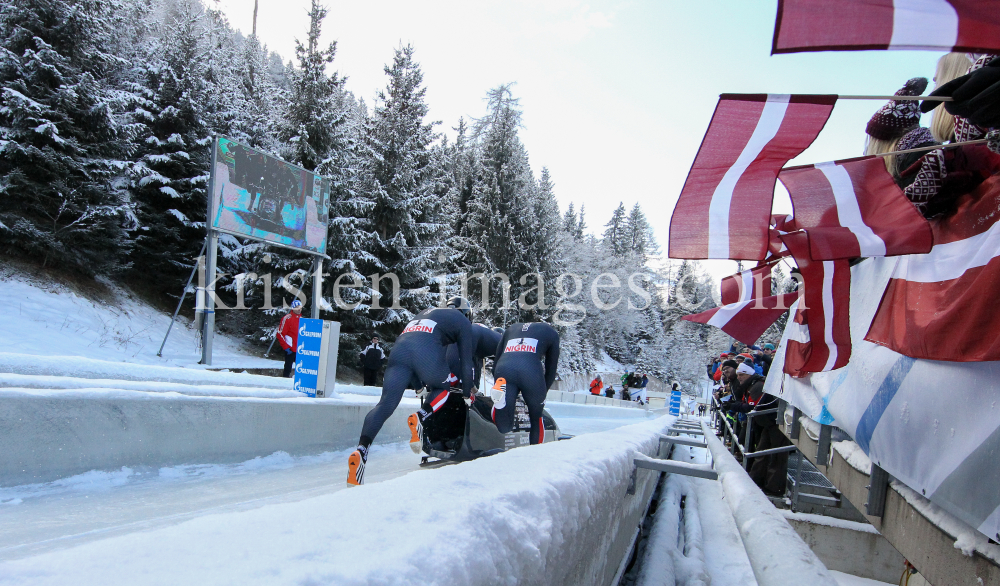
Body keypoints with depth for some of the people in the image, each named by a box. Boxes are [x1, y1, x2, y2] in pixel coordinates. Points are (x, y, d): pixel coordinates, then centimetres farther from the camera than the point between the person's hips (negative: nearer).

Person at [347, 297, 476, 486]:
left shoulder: (426, 312, 40)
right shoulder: (462, 320, 23)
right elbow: (466, 359, 19)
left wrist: (426, 384, 52)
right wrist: (467, 393, 30)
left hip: (399, 349, 4)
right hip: (426, 352, -4)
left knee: (386, 404, -2)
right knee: (443, 389, 23)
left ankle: (361, 450, -21)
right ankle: (420, 417, -5)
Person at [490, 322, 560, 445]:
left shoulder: (511, 329, 38)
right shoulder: (551, 332, 29)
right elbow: (551, 370, 25)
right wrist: (542, 393, 36)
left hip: (503, 370, 2)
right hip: (531, 371, -2)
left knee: (504, 427, 4)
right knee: (537, 419, 23)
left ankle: (499, 394, -21)